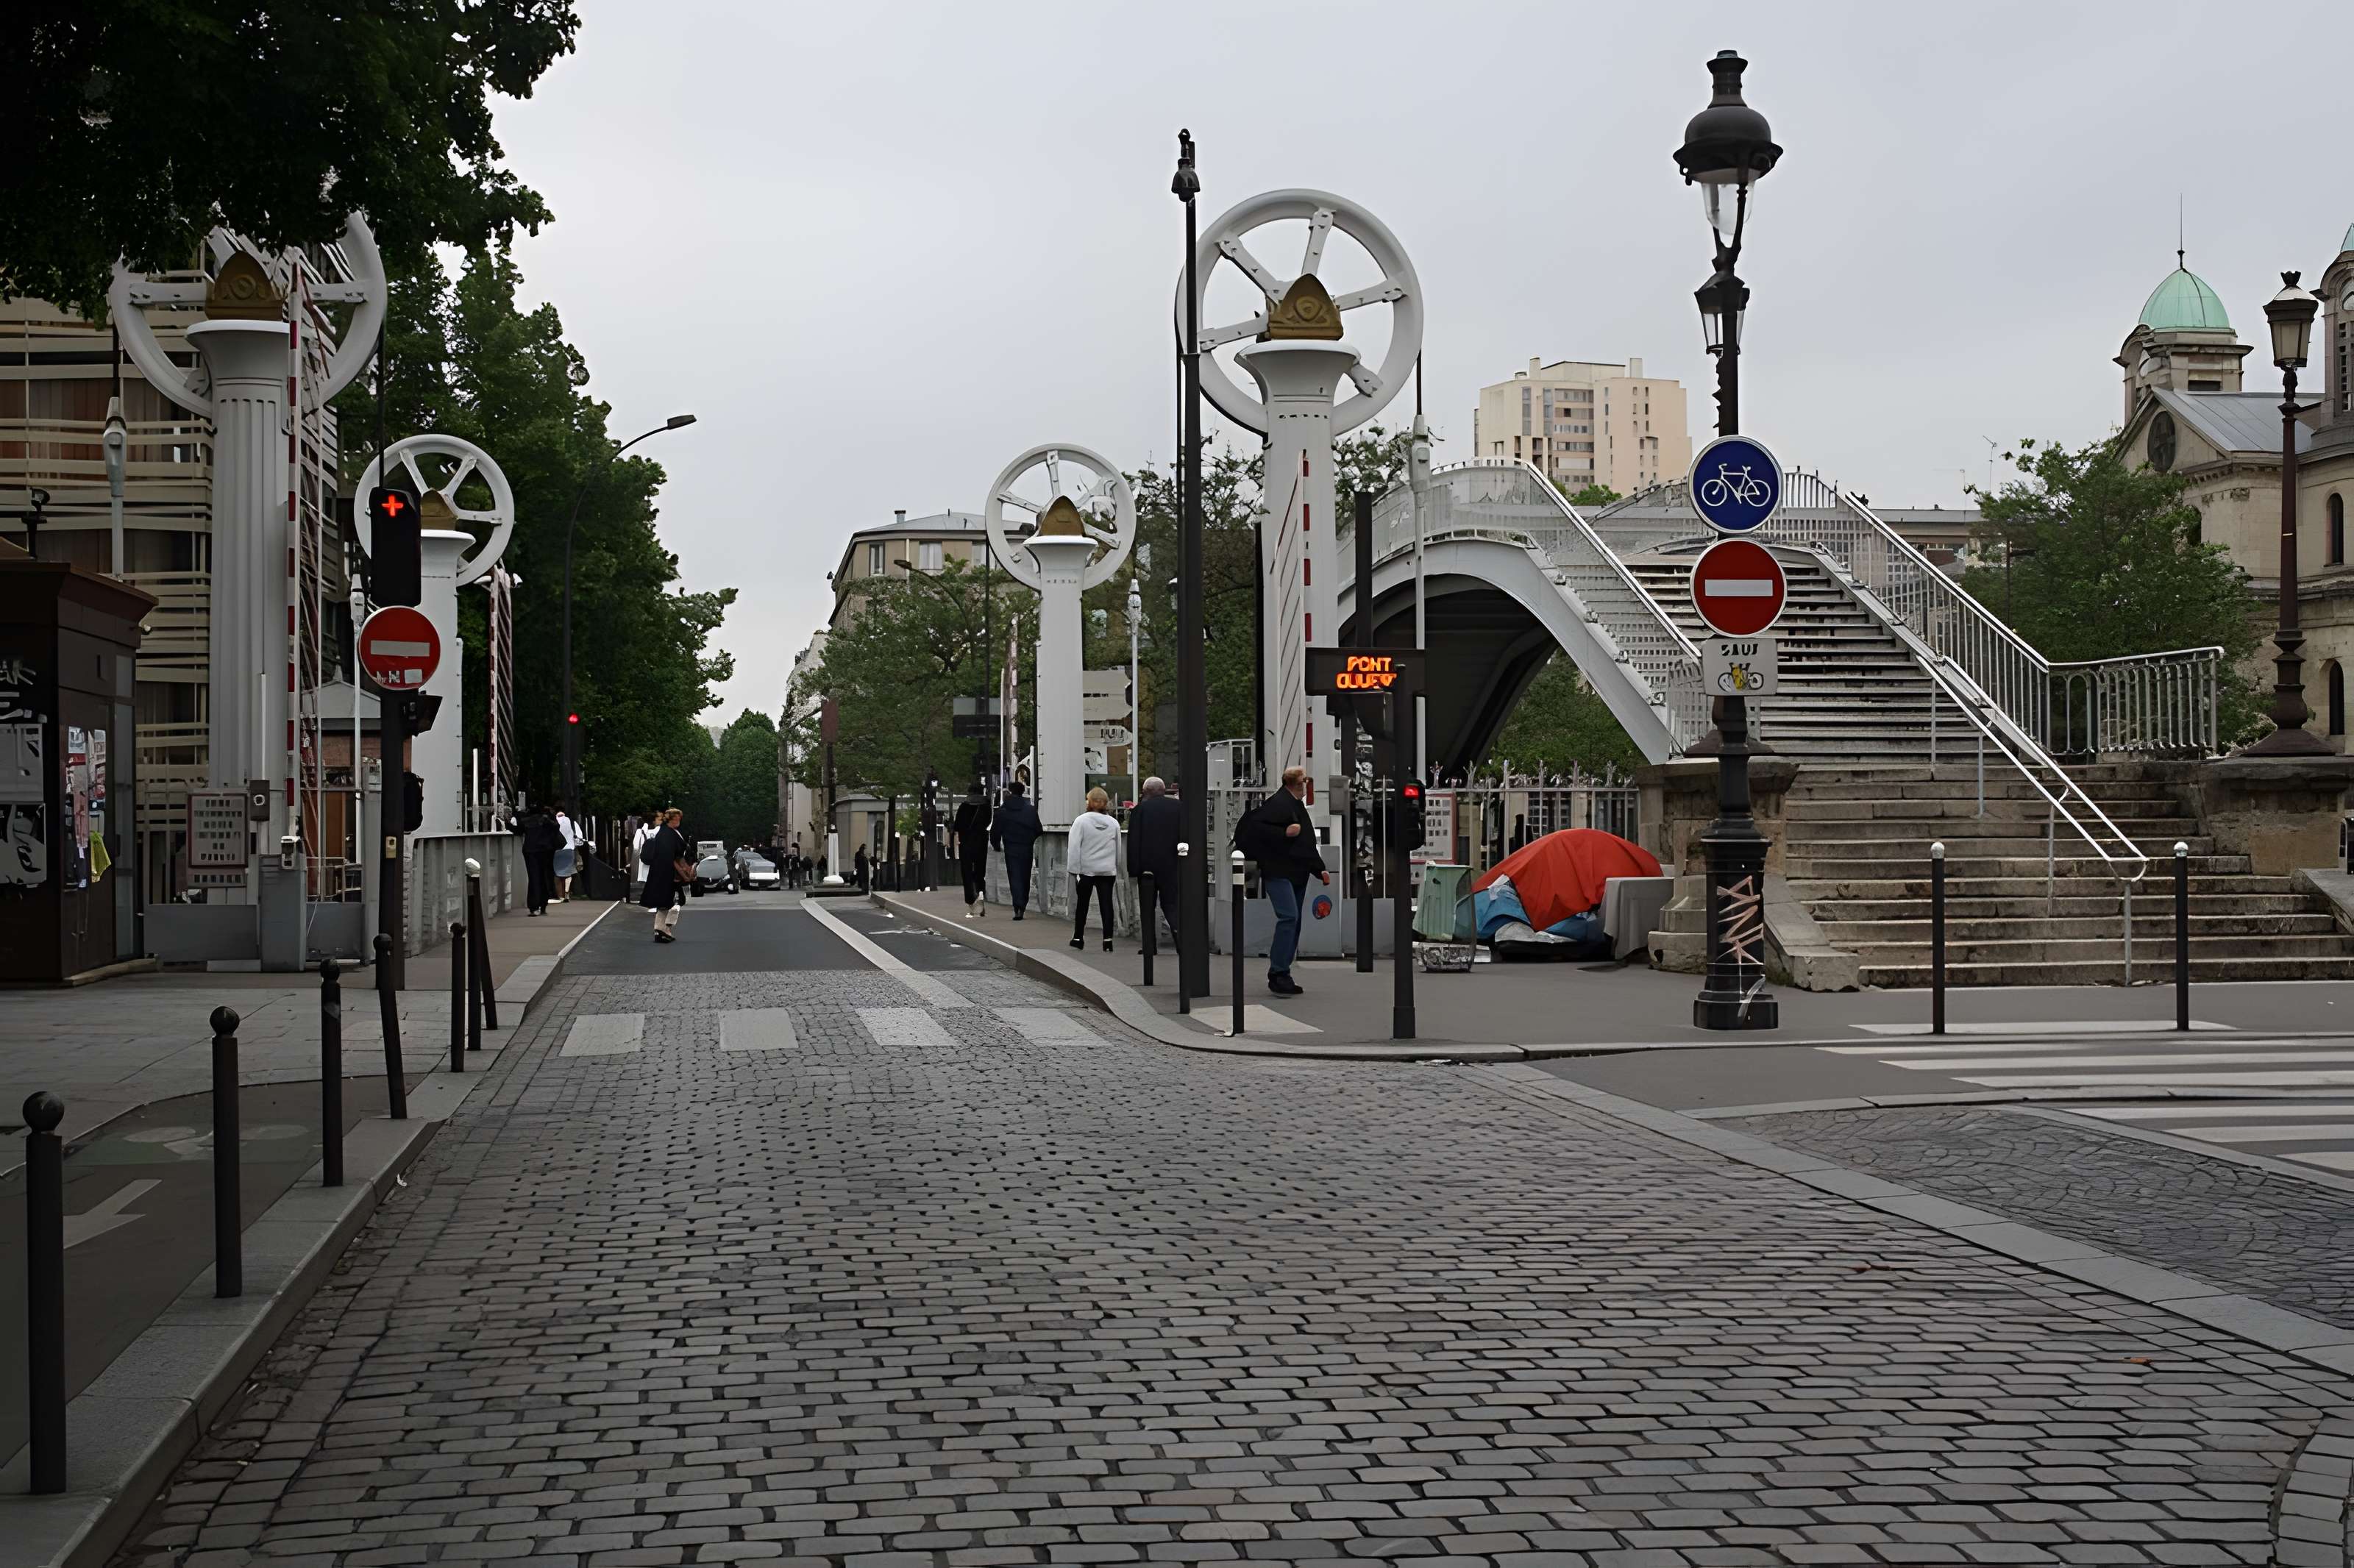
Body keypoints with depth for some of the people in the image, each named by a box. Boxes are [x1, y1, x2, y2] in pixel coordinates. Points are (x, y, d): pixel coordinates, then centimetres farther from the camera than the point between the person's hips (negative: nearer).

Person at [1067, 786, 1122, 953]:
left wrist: (1074, 869, -7)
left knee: (1082, 904, 11)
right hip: (1108, 870, 2)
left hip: (1086, 870, -2)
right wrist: (1118, 872, 18)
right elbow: (1118, 849, 11)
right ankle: (1108, 939, -9)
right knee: (1107, 904, 0)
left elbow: (1075, 847, -11)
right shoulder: (1113, 823, 4)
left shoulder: (1081, 821, -8)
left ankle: (1078, 937, 20)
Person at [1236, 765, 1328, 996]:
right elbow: (1255, 827, -19)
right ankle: (1278, 975, -19)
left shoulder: (1297, 807, 20)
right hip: (1278, 872, -10)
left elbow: (1307, 845, 26)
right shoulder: (1277, 803, -10)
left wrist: (1320, 869, 19)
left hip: (1297, 874, 10)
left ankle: (1280, 976, 12)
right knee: (1289, 917, -20)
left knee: (1293, 921, 8)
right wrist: (1284, 833, -21)